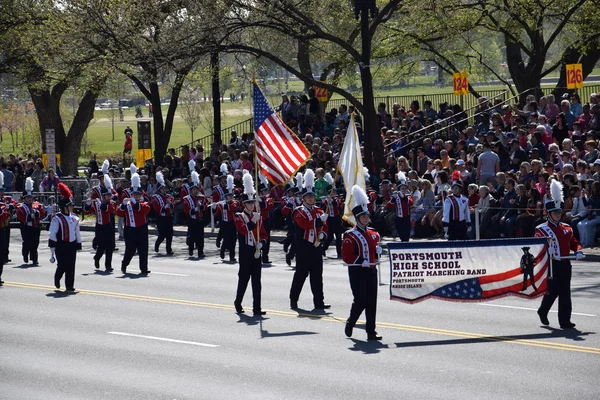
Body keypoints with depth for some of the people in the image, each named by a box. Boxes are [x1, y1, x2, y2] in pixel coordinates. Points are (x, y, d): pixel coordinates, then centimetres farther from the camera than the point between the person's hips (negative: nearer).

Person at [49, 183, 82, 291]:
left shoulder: (74, 218, 11)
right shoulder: (57, 218, -8)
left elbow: (77, 233, 19)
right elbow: (52, 234, -8)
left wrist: (78, 245, 18)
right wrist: (52, 249, -11)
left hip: (72, 246, 5)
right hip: (61, 246, -5)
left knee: (71, 266, 2)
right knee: (62, 266, -4)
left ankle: (69, 285, 7)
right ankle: (57, 279, 25)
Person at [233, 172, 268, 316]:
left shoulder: (258, 217, 12)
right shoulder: (239, 216, -3)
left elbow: (264, 234, 13)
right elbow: (242, 230, -21)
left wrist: (261, 243, -7)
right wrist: (253, 221, -32)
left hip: (257, 252, 4)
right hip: (245, 252, -4)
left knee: (257, 281, 0)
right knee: (244, 278, 3)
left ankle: (257, 308, -1)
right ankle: (238, 303, 20)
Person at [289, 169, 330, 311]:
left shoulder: (319, 211, 15)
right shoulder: (298, 212, -4)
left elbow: (324, 227, 16)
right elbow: (305, 224, -21)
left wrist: (322, 235, -5)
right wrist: (320, 220, -22)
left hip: (316, 248, 5)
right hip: (303, 249, -5)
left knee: (317, 276, 3)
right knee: (300, 274, 0)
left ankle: (319, 302, 3)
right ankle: (293, 300, 11)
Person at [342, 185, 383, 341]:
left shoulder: (373, 234, 13)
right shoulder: (350, 236, -9)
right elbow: (346, 256, -13)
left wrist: (378, 251, 2)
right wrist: (361, 261, -21)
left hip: (371, 271, 6)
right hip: (357, 271, -6)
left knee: (371, 302, 2)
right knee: (360, 301, -8)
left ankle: (371, 332, 4)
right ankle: (350, 324, 15)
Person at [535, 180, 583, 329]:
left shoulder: (566, 228, 14)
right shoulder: (542, 229, -4)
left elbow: (574, 242, 20)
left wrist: (578, 251, 1)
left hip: (565, 264, 5)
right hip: (552, 264, -5)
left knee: (565, 293, 2)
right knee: (552, 290, -4)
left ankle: (565, 320, 4)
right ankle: (543, 311, 23)